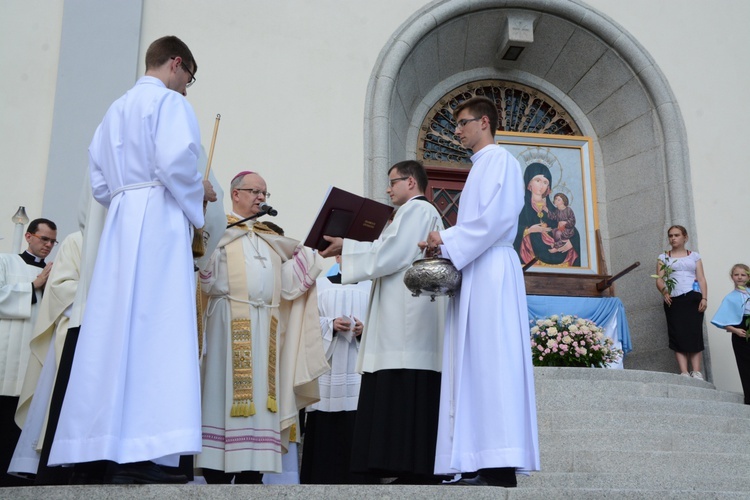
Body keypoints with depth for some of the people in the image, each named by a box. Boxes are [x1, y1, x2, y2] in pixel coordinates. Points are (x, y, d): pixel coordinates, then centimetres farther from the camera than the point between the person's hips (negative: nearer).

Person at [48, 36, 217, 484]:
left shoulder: (116, 110, 25)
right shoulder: (169, 101, 1)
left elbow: (100, 183, 21)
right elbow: (175, 161, -16)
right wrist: (199, 192, 1)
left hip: (120, 225, 8)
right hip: (159, 223, -8)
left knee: (117, 330, 3)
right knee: (155, 329, -13)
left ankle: (110, 449, 2)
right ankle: (139, 454, -19)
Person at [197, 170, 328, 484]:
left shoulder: (272, 238, 23)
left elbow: (287, 283, 13)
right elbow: (206, 278, -8)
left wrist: (307, 253, 4)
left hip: (264, 327, 5)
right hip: (229, 324, -5)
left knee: (257, 396, 3)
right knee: (224, 394, -6)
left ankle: (250, 470, 6)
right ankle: (216, 471, -3)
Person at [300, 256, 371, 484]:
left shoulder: (370, 286, 11)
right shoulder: (320, 285, 12)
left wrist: (364, 329, -14)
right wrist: (330, 325, -13)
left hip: (358, 367, 0)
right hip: (327, 366, 0)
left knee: (357, 422, -5)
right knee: (324, 423, -2)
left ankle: (356, 478, 1)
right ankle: (322, 477, 5)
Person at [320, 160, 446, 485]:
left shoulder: (416, 209, -2)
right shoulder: (417, 213, 29)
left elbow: (391, 253, -14)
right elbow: (397, 259, 23)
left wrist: (346, 247, -5)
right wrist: (351, 250, 15)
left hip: (409, 323, -10)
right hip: (405, 323, 10)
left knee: (406, 399, -14)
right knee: (404, 403, 5)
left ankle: (416, 473, -16)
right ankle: (415, 471, 3)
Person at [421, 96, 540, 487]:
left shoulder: (499, 160, -2)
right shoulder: (482, 166, 26)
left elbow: (494, 218, -15)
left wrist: (449, 241, -9)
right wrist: (446, 242, 9)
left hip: (490, 271, -9)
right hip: (475, 272, 9)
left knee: (491, 362, -13)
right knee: (477, 365, 3)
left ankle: (501, 469, -13)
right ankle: (485, 464, 3)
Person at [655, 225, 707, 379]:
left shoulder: (694, 256, 15)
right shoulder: (663, 257, 15)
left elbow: (701, 278, 8)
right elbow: (659, 279, 6)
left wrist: (704, 298, -6)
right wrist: (664, 292, -14)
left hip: (693, 298, 0)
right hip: (674, 300, 0)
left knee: (694, 333, -8)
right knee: (678, 335, -8)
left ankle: (696, 372, -10)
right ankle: (684, 373, -12)